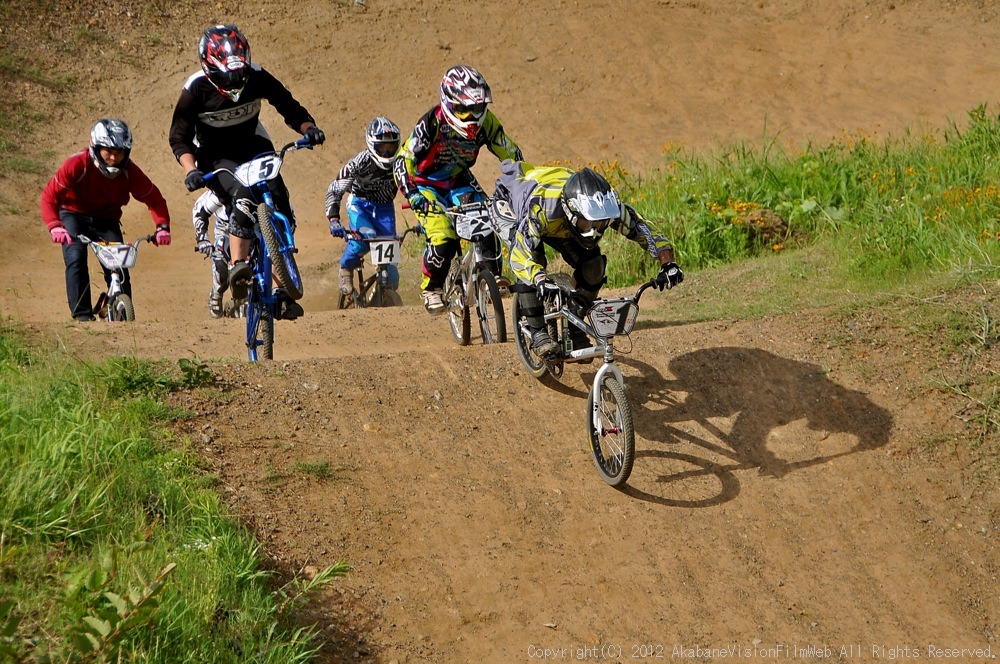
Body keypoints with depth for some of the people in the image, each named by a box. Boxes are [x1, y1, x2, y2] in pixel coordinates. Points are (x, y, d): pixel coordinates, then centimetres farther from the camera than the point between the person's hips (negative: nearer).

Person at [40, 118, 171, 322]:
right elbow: (50, 194, -27)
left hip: (106, 220, 2)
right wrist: (54, 226, -43)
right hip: (74, 215, -2)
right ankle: (82, 314, -20)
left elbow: (153, 198, -11)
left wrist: (162, 226, -29)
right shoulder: (78, 164, -28)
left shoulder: (129, 171, -20)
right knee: (76, 258, -24)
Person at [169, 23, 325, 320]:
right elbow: (179, 137, -14)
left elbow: (289, 107, -3)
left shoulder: (256, 77, -15)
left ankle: (282, 293, -7)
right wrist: (190, 170, -30)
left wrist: (308, 128, -23)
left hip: (254, 148, 3)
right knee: (244, 199, -34)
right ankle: (237, 267, -28)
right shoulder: (197, 88, -20)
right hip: (217, 157, -3)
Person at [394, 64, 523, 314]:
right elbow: (403, 163, -29)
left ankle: (492, 275, 1)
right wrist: (414, 197, -41)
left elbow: (511, 155, -6)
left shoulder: (485, 122, -18)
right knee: (443, 240, -23)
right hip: (427, 185, -4)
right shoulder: (432, 123, -29)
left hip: (459, 181, 4)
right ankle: (431, 288, 0)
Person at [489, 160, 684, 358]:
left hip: (557, 224, 5)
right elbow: (520, 255, -53)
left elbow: (643, 228, -26)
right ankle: (538, 334, -20)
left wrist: (667, 264, -40)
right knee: (531, 258, -32)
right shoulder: (542, 208, -48)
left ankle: (575, 330, 6)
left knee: (593, 266, -14)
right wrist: (541, 281, -71)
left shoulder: (608, 206, -34)